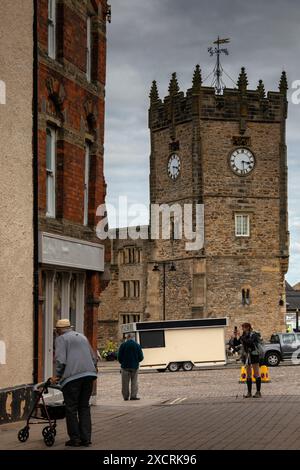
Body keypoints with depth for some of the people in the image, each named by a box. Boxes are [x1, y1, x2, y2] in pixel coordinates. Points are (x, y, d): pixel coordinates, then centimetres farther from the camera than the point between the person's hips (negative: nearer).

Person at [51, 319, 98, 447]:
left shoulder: (61, 339, 4)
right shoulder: (82, 337, 24)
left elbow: (60, 360, -8)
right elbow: (94, 358, 24)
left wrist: (57, 376, 1)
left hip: (72, 377, -6)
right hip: (89, 374, 6)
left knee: (71, 409, 3)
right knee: (84, 407, 12)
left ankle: (75, 438, 3)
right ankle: (86, 438, 8)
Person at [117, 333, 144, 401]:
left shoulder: (123, 345, -4)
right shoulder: (137, 345, 0)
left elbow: (119, 357, -4)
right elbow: (141, 357, 1)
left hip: (125, 367, -1)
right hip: (135, 367, 1)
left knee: (125, 382, 6)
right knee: (134, 382, 7)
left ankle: (125, 396, 7)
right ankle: (133, 395, 0)